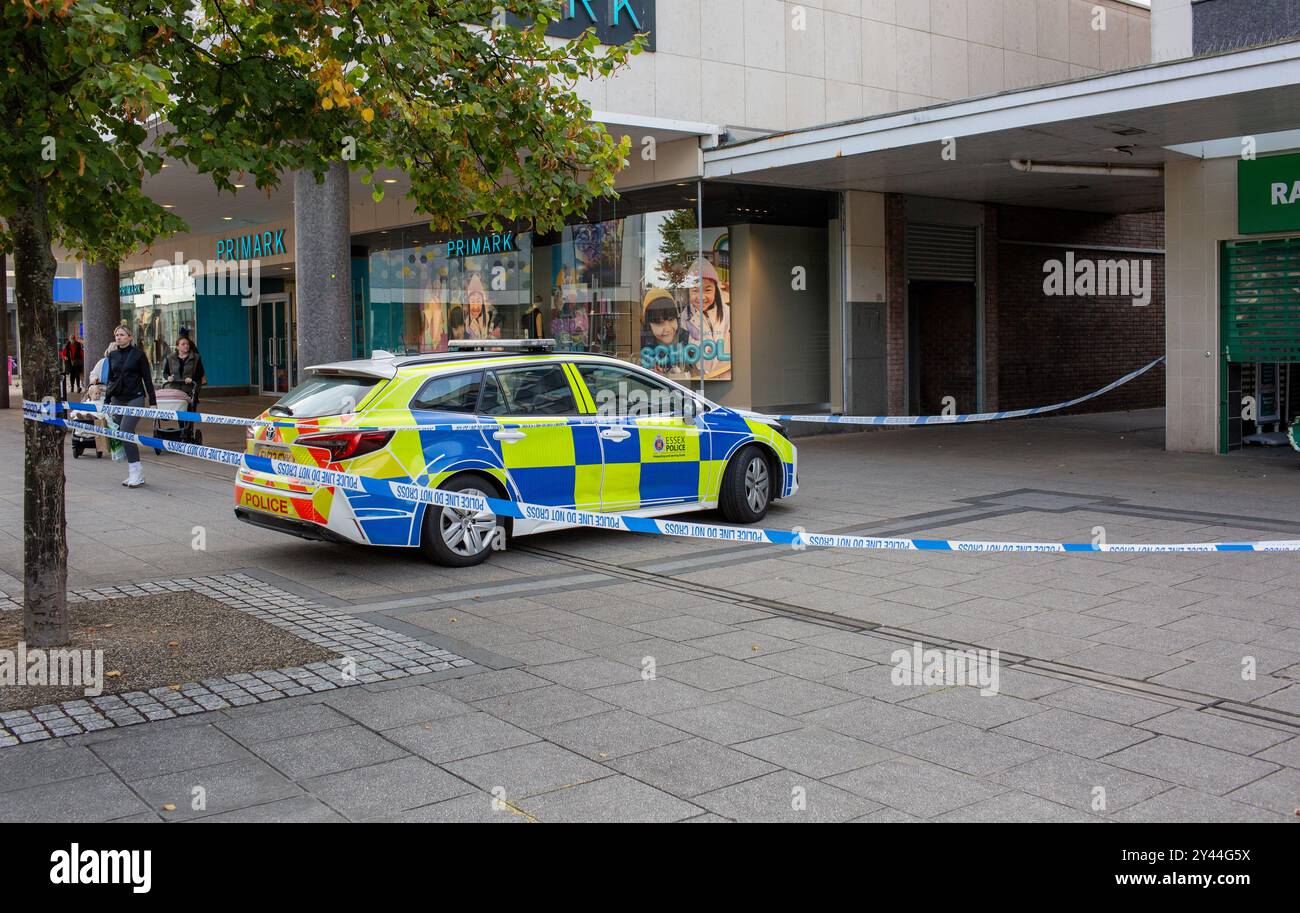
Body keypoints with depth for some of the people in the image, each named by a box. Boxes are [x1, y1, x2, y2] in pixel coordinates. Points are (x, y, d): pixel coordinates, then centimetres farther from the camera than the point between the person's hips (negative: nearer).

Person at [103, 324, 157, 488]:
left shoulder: (138, 354, -2)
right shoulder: (112, 355, 11)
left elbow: (147, 378, -2)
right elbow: (110, 379, 19)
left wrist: (152, 401, -5)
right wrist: (106, 401, 16)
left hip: (135, 398, -6)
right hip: (117, 399, 6)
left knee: (125, 432, -18)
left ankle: (136, 472, -13)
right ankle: (134, 474, 10)